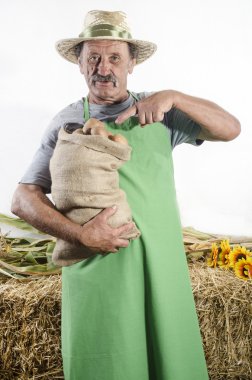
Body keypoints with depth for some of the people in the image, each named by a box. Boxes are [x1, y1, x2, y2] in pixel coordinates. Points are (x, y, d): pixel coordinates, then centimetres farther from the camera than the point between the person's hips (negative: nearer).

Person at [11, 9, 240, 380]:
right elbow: (23, 199, 1)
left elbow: (230, 128, 1)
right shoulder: (67, 122, 4)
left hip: (159, 265, 1)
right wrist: (80, 234, -15)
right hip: (96, 269, -1)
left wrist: (172, 96, -14)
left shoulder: (159, 111, 7)